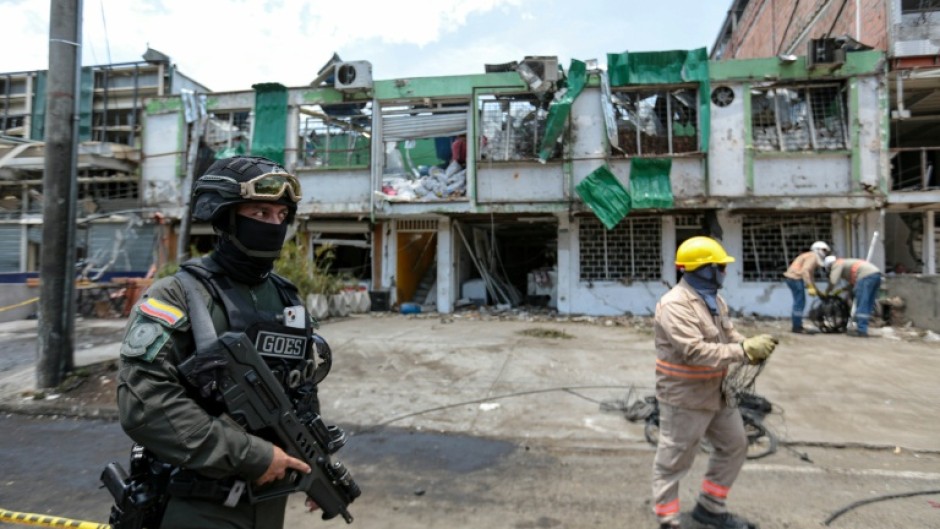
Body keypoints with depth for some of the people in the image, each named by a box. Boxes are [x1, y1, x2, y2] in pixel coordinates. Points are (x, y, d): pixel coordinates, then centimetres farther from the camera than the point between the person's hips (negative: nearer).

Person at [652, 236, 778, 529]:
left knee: (734, 445, 23)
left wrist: (752, 345, -11)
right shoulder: (675, 304, -25)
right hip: (685, 396, -10)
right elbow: (695, 351, -32)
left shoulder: (714, 300, 8)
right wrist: (744, 351, -31)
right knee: (673, 461, 5)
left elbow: (729, 335, 10)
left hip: (716, 392, 10)